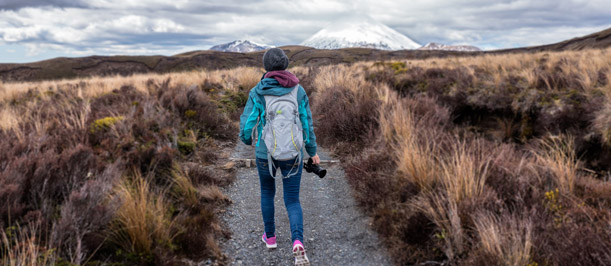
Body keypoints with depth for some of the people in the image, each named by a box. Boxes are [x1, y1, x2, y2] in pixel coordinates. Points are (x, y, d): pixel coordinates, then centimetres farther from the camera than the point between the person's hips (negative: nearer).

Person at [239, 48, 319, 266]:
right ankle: (297, 243, -15)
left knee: (267, 191, 27)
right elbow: (306, 123, -1)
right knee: (292, 201, 9)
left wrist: (246, 139, 15)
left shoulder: (257, 92, -9)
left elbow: (247, 123, -9)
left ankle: (270, 237, 38)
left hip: (266, 153, 0)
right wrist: (312, 151, 12)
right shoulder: (298, 90, -4)